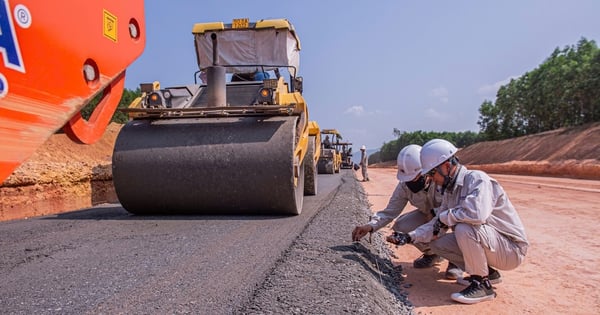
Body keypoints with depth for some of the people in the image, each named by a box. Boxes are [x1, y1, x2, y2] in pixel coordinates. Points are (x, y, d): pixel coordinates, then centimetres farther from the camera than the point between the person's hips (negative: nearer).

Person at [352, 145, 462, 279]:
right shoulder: (404, 185, -18)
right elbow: (390, 211, -14)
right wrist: (371, 225, -30)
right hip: (428, 215, 4)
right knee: (401, 226, -18)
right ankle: (431, 253, 9)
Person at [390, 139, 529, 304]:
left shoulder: (477, 179, -21)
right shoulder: (449, 190, 5)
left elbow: (477, 213, -40)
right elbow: (438, 224, 11)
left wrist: (445, 217, -23)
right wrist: (410, 237, 0)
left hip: (512, 249, -9)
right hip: (488, 244, 9)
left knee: (464, 228, -32)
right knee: (437, 244, 1)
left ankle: (482, 285, -13)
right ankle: (487, 272, 14)